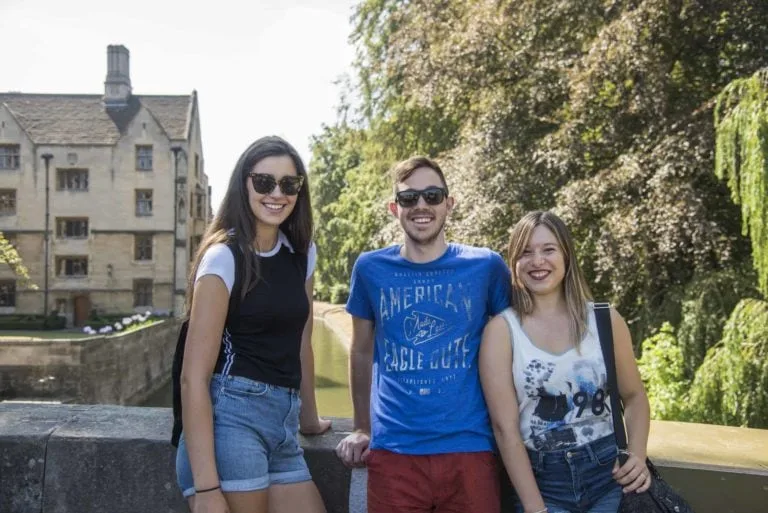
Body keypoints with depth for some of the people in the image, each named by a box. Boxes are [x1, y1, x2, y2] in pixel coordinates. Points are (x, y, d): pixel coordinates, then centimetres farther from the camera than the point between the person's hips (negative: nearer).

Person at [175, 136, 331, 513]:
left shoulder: (302, 253, 10)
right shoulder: (224, 256, -11)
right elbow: (193, 376, -16)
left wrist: (308, 417, 27)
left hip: (282, 424, 7)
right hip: (231, 420, -7)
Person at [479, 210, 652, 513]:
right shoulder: (501, 329, -6)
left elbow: (634, 396, 12)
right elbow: (505, 427, -10)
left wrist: (637, 457, -4)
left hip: (610, 475, 2)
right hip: (542, 483, -2)